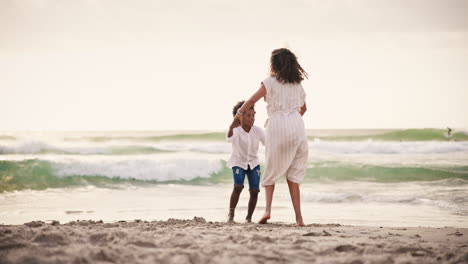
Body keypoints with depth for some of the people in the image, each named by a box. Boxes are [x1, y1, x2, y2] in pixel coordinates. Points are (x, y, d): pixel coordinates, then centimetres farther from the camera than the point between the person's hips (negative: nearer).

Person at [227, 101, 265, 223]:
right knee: (238, 186, -26)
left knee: (254, 191, -11)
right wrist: (231, 127, -67)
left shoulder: (258, 131, -13)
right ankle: (231, 215, -14)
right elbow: (230, 138, -46)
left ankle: (249, 218, 6)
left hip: (253, 163, 3)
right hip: (238, 162, -3)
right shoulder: (236, 131, -22)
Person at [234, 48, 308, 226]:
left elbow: (252, 99, -6)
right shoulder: (297, 84, 14)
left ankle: (268, 209, -10)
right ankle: (299, 218, 0)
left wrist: (239, 113, 11)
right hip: (297, 126, 4)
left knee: (271, 171, 10)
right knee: (293, 175, 8)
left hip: (277, 125, -4)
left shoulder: (270, 82, 0)